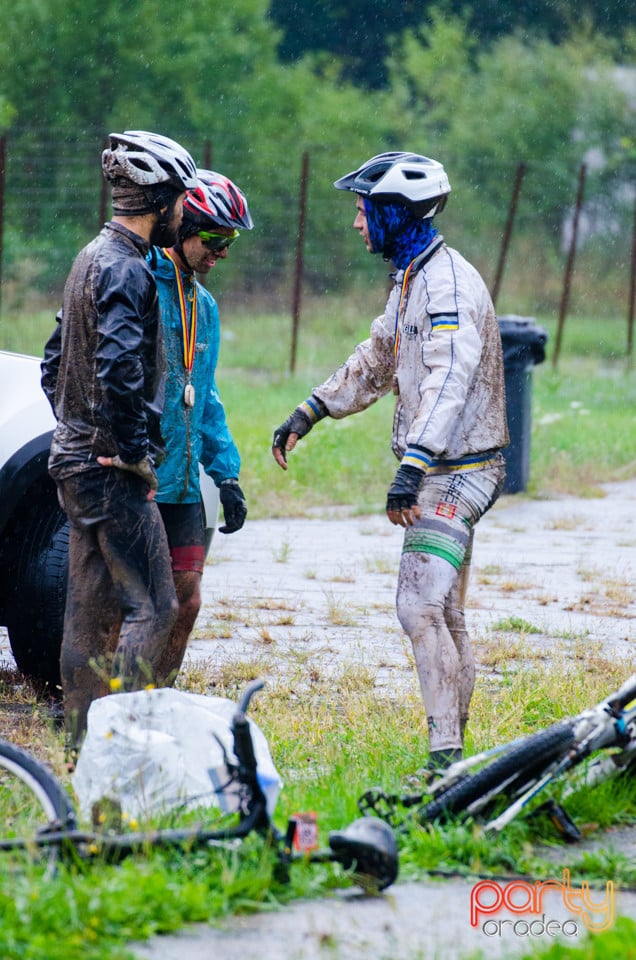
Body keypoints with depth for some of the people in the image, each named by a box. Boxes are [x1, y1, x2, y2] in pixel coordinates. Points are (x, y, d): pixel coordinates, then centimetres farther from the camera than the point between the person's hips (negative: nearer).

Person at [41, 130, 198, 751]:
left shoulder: (92, 259, 16)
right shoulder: (126, 270, -16)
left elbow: (54, 366, 23)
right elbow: (118, 372, -28)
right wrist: (135, 450, -18)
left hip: (76, 460, 10)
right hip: (111, 468, -10)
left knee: (92, 611, 12)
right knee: (150, 607, -8)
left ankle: (82, 749, 15)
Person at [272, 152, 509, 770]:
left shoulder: (449, 283, -18)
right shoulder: (410, 280, 15)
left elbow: (449, 381, -30)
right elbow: (375, 362, 28)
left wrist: (411, 468, -39)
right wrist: (307, 413, 24)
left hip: (457, 471, -10)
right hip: (437, 470, 10)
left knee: (421, 607, -17)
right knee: (444, 614, 12)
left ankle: (445, 753, -17)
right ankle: (453, 750, 18)